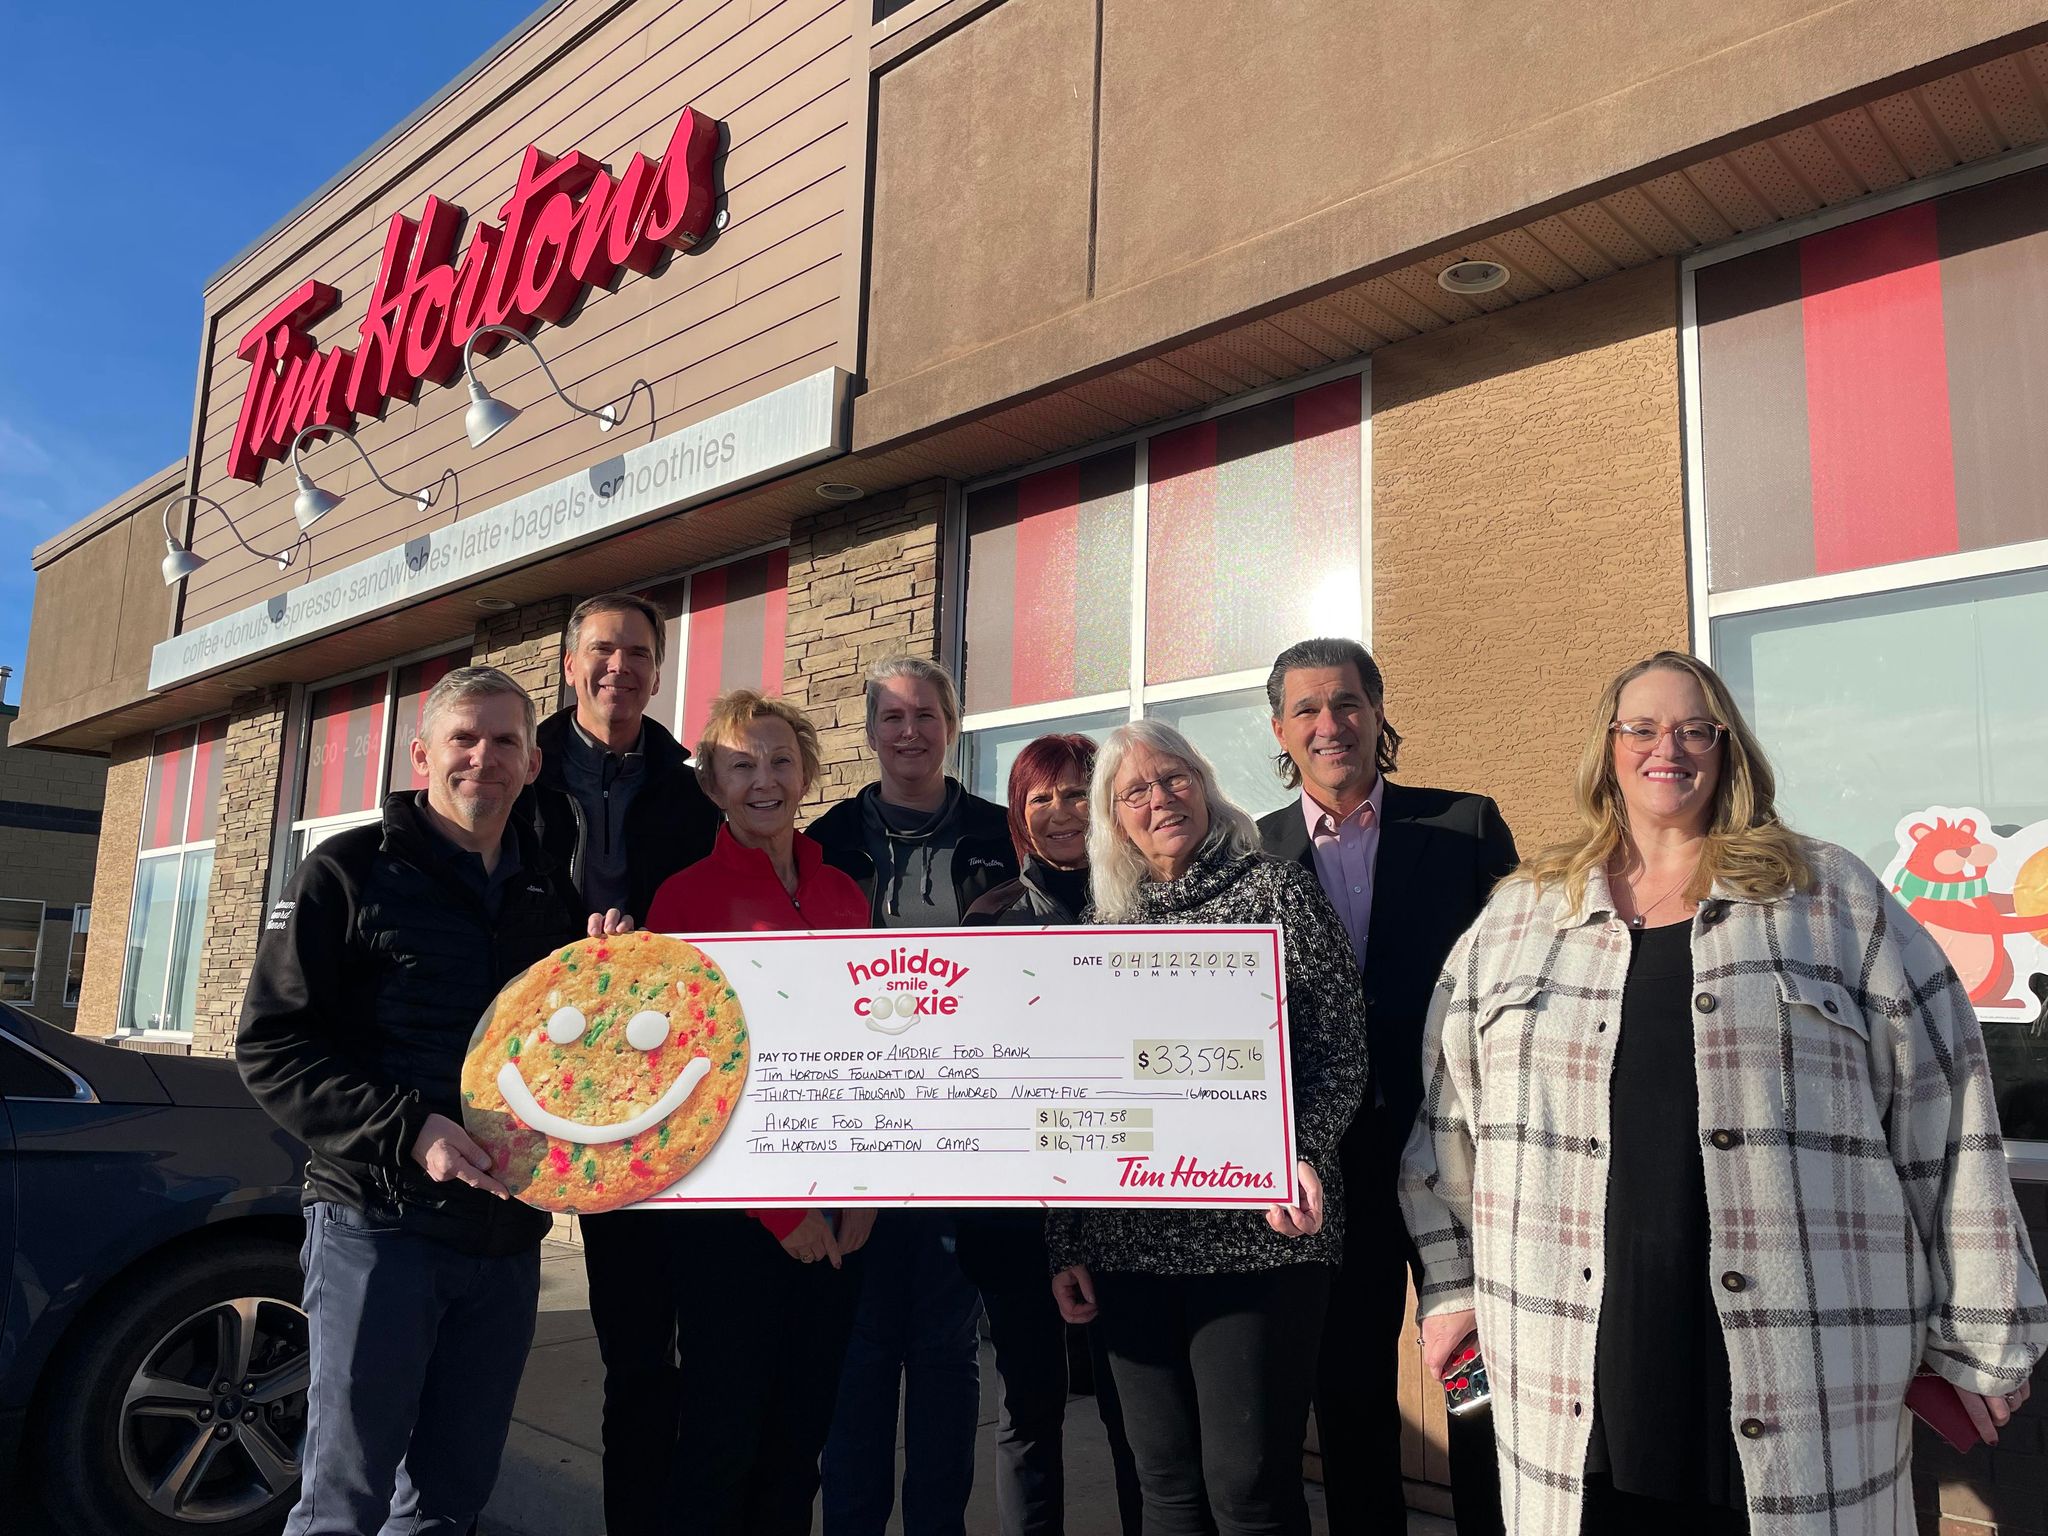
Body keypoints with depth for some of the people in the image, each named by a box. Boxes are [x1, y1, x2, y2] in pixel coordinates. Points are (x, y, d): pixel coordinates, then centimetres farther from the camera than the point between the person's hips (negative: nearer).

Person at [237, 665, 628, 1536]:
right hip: (379, 1225, -4)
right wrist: (407, 1130, -19)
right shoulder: (350, 873, -2)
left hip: (509, 1236, 5)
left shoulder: (552, 892, 12)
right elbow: (272, 1046, -7)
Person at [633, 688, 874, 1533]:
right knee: (721, 1431, 8)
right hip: (731, 1209, -4)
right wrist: (779, 1207, -10)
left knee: (802, 1429, 15)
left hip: (833, 1216, 4)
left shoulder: (843, 895, 7)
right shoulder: (686, 898, -6)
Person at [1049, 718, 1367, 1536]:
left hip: (1256, 1233, -4)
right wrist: (1065, 1242, 10)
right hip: (1130, 1246, 4)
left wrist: (1302, 1153, -19)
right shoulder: (1108, 927, 11)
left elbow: (1339, 1049, -2)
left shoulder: (1277, 892, 0)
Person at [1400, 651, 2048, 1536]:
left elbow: (1940, 1117, 4)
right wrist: (1451, 1286, 12)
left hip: (1804, 1353, -1)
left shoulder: (1835, 901, 6)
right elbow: (1447, 1113, 13)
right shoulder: (1518, 918, 10)